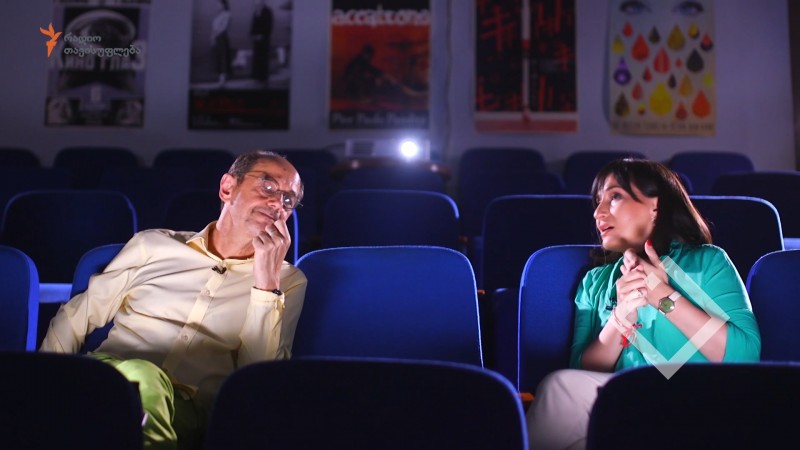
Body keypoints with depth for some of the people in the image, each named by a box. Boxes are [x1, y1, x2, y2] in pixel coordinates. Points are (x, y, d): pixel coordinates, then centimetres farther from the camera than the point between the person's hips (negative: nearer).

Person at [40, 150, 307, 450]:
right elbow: (76, 316, 17)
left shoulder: (287, 281, 10)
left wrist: (266, 283, -9)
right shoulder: (154, 245, 13)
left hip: (188, 409, -1)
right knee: (142, 376, -35)